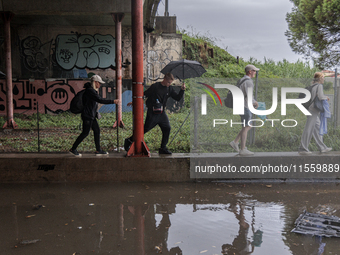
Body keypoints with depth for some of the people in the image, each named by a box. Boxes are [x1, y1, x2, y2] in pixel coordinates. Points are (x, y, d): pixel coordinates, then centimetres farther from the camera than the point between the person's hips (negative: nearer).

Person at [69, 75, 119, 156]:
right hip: (87, 116, -10)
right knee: (85, 133, -4)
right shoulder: (90, 90, -18)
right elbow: (100, 100, -25)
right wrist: (113, 101, -23)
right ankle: (73, 149, 7)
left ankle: (98, 150, 14)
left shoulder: (93, 90, 14)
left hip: (91, 115, 10)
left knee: (97, 131, 9)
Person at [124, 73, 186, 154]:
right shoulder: (155, 86, -9)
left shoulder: (169, 89, 7)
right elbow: (144, 94, -5)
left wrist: (182, 90, -8)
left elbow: (178, 98, 8)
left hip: (162, 113, 6)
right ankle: (129, 141, 16)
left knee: (167, 128, -4)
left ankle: (163, 148, 7)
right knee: (145, 129, 0)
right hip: (152, 113, -6)